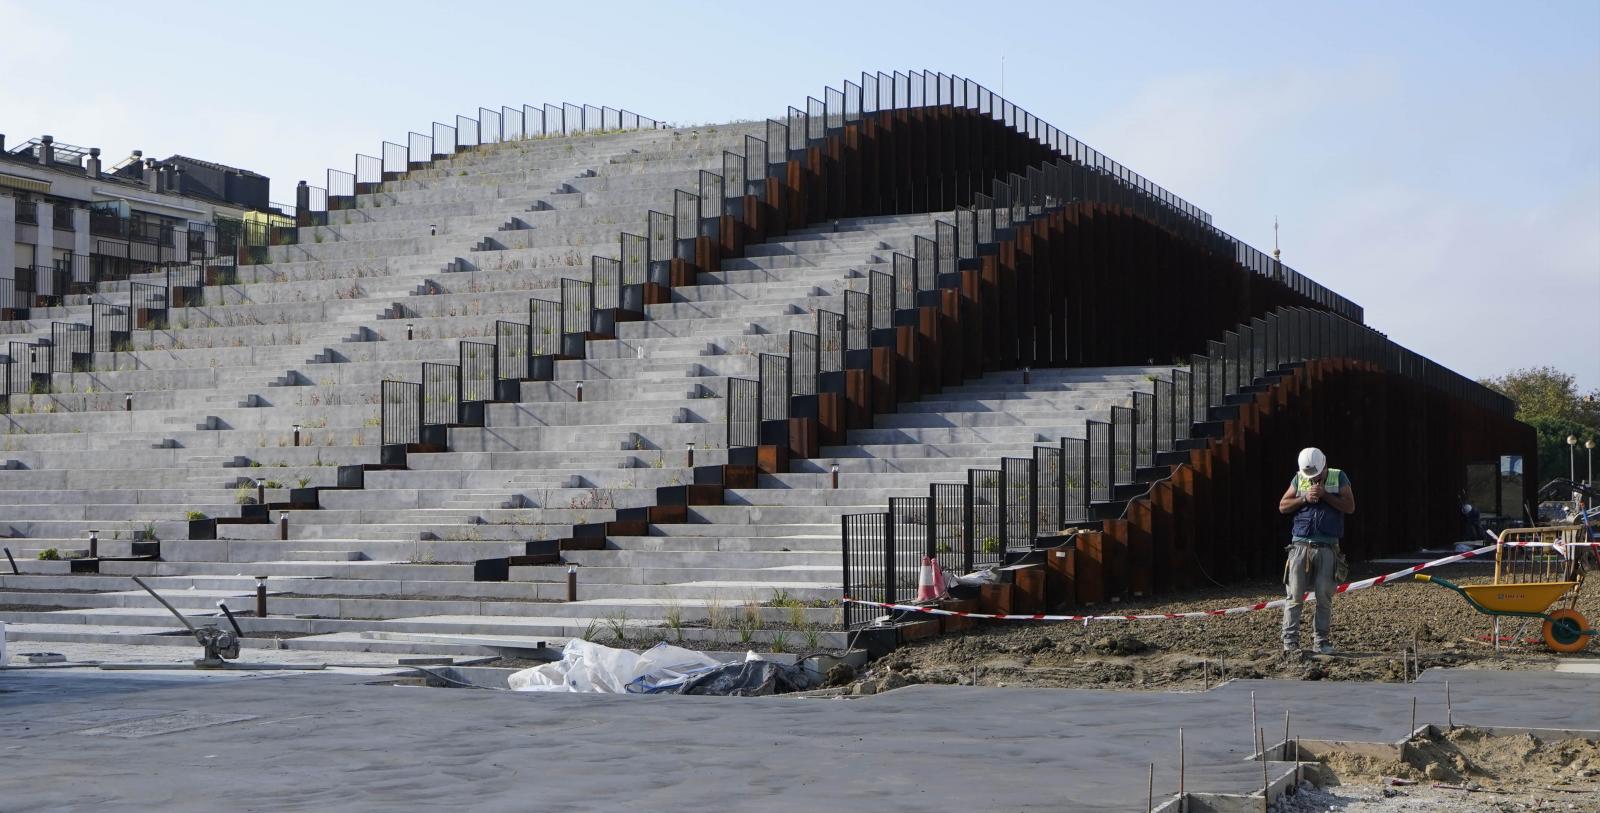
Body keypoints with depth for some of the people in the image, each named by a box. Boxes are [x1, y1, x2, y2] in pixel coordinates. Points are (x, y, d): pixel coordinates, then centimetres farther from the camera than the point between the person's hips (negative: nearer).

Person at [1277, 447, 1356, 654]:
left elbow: (1350, 507, -5)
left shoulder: (1339, 477, 4)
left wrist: (1325, 495, -13)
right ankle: (1290, 641, 0)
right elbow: (1283, 506, 6)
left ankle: (1323, 641, 7)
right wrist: (1305, 498, -8)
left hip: (1327, 548, -1)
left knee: (1324, 598, 0)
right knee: (1295, 596, -3)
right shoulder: (1299, 479, 8)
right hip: (1300, 545, 1)